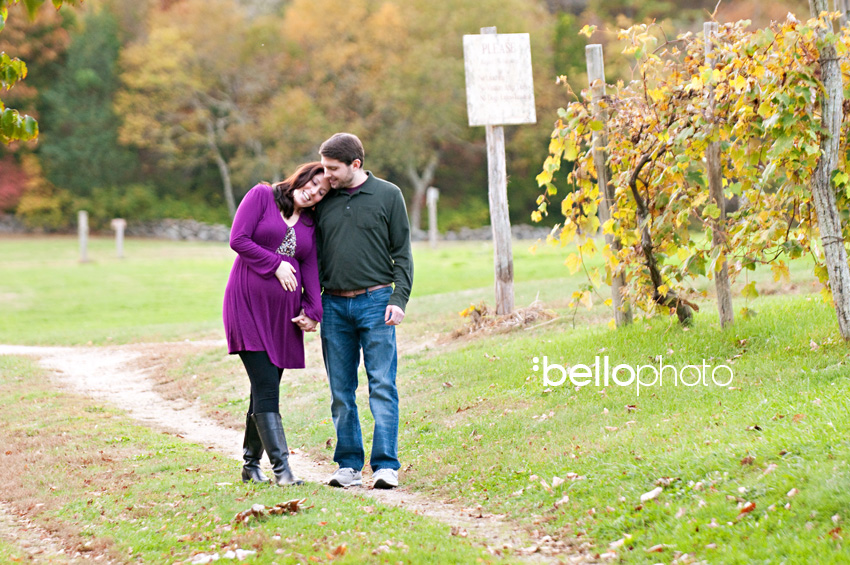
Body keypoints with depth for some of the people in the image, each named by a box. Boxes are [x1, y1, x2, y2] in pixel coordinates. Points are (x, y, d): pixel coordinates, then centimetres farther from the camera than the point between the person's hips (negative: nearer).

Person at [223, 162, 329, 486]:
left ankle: (251, 465, 18)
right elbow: (238, 239, -7)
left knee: (266, 390, 7)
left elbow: (310, 269, 10)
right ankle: (281, 468, -16)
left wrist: (312, 311, -3)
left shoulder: (310, 224, 16)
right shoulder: (262, 196, 1)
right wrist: (276, 264, -7)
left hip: (284, 312, 5)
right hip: (249, 303, -5)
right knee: (266, 389, -12)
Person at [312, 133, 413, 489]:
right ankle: (348, 465, 11)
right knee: (341, 391, 5)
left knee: (382, 386, -7)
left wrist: (399, 299, -8)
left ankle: (385, 466, -6)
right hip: (334, 305, 3)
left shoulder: (387, 195, 3)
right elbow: (313, 254, 16)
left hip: (375, 302, -3)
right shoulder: (324, 200, 11)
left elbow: (402, 252, 3)